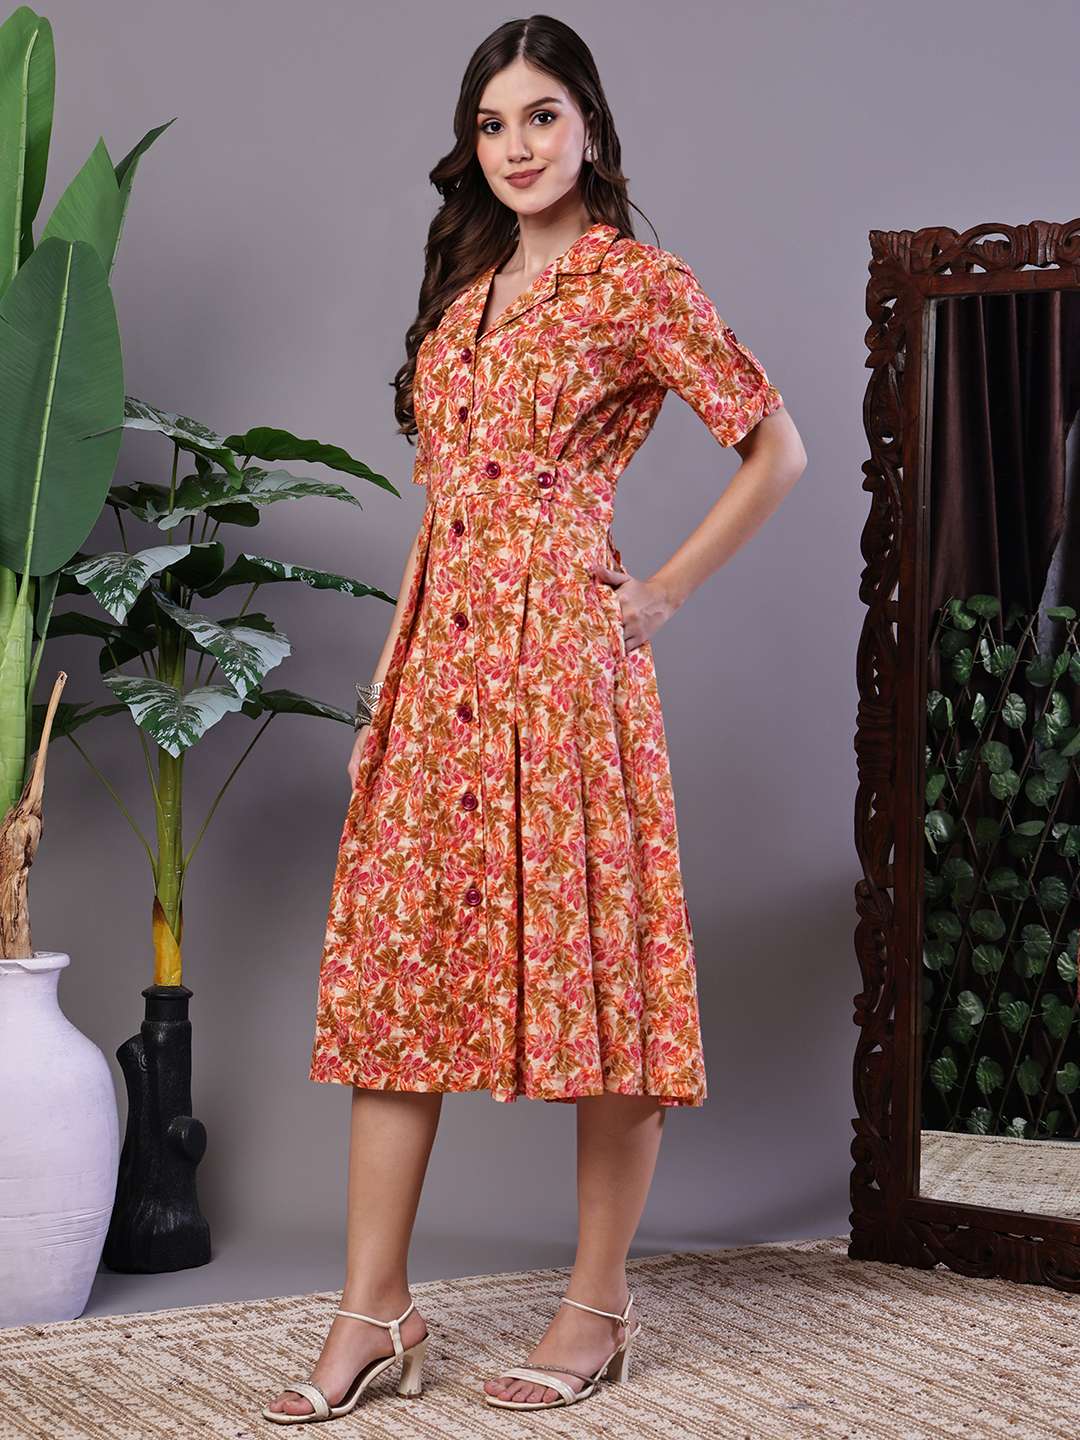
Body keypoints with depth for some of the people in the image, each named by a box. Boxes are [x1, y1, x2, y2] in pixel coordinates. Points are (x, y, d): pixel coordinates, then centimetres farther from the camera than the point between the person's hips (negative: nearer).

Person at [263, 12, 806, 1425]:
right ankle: (374, 1307, 8)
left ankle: (599, 1307, 10)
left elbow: (777, 448, -2)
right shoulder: (465, 284, 17)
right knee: (398, 954, 3)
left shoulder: (636, 283, -3)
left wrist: (661, 593, -2)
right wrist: (405, 651, 16)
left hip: (560, 644, -7)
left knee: (587, 954, -1)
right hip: (438, 643, 7)